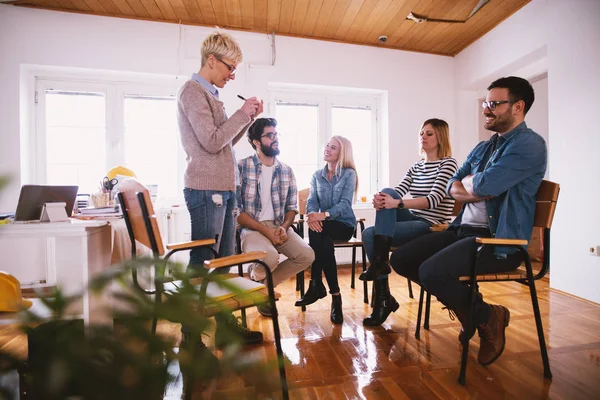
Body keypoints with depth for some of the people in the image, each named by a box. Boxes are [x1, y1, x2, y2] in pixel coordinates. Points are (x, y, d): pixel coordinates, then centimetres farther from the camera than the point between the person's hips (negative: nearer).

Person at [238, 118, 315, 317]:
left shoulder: (286, 171, 9)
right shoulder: (242, 167, -6)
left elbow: (292, 207, 11)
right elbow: (236, 210, -10)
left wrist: (284, 227, -10)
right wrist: (265, 230, -18)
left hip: (279, 227, 5)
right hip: (251, 228, -4)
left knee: (307, 255, -18)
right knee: (270, 257, -33)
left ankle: (265, 283, 7)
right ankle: (256, 280, 7)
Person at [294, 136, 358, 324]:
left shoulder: (349, 174, -3)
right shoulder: (317, 176, 10)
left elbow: (345, 204, -16)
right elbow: (311, 201, -1)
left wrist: (323, 215, -33)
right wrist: (312, 215, -26)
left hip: (344, 224, -3)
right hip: (323, 224, 3)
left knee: (316, 232, -35)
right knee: (324, 243, -34)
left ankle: (317, 285, -25)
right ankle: (335, 295, -21)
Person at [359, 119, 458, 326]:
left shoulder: (448, 164, -5)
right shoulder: (415, 167, 14)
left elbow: (433, 200, -20)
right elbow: (396, 193, -1)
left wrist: (397, 204, -33)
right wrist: (381, 199, -25)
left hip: (432, 226, -7)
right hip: (412, 220, 7)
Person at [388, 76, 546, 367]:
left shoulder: (529, 144, -9)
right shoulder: (482, 148, 18)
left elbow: (484, 185, -23)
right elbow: (452, 188, 11)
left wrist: (469, 183, 0)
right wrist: (478, 189, -10)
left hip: (499, 239, -8)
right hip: (464, 229, 8)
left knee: (431, 272, -29)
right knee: (400, 259, 0)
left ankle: (487, 316, 3)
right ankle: (464, 304, 17)